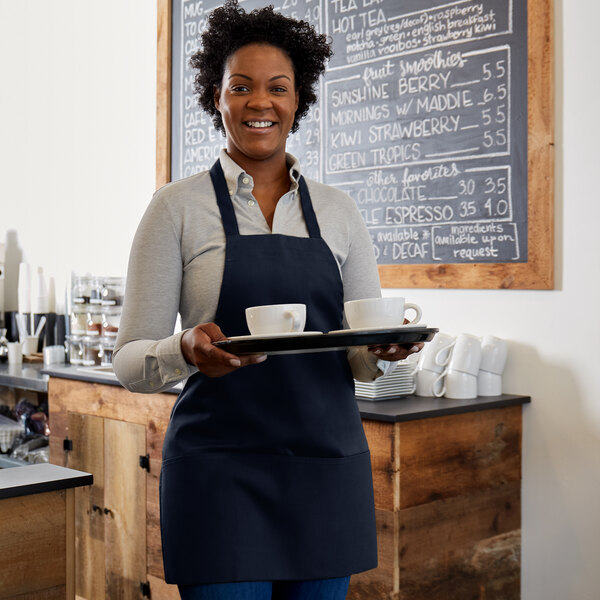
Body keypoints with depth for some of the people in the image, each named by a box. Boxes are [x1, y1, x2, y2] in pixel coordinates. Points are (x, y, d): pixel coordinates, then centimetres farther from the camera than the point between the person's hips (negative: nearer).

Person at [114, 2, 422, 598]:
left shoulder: (339, 212, 9)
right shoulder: (178, 207, 0)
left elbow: (365, 358, 13)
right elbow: (129, 362, -2)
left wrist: (384, 348, -10)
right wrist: (187, 350, -23)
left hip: (328, 465, 4)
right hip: (220, 470, -3)